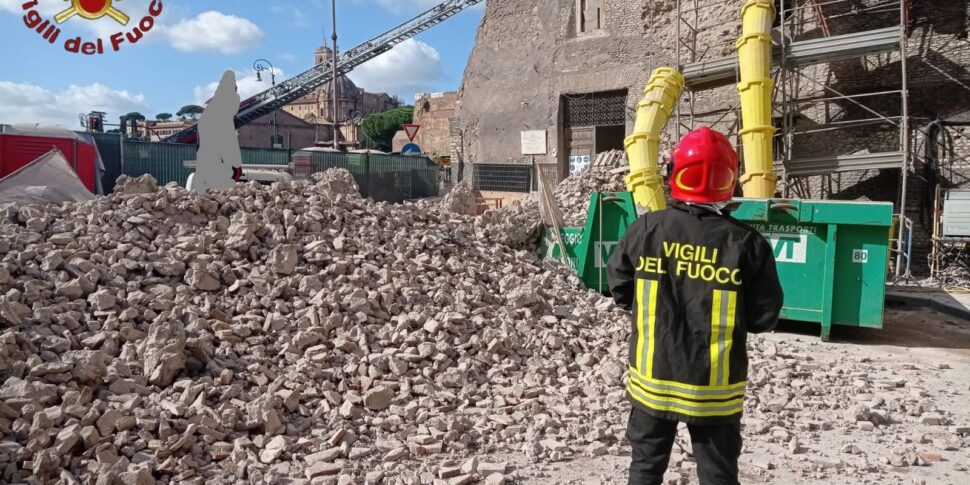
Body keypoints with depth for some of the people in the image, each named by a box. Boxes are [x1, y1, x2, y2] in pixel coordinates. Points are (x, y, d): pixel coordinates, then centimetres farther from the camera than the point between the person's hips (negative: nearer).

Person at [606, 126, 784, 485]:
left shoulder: (646, 229, -10)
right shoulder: (746, 243, -12)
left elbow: (621, 291, 0)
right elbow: (764, 317, -7)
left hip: (653, 378, 1)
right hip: (716, 387, -1)